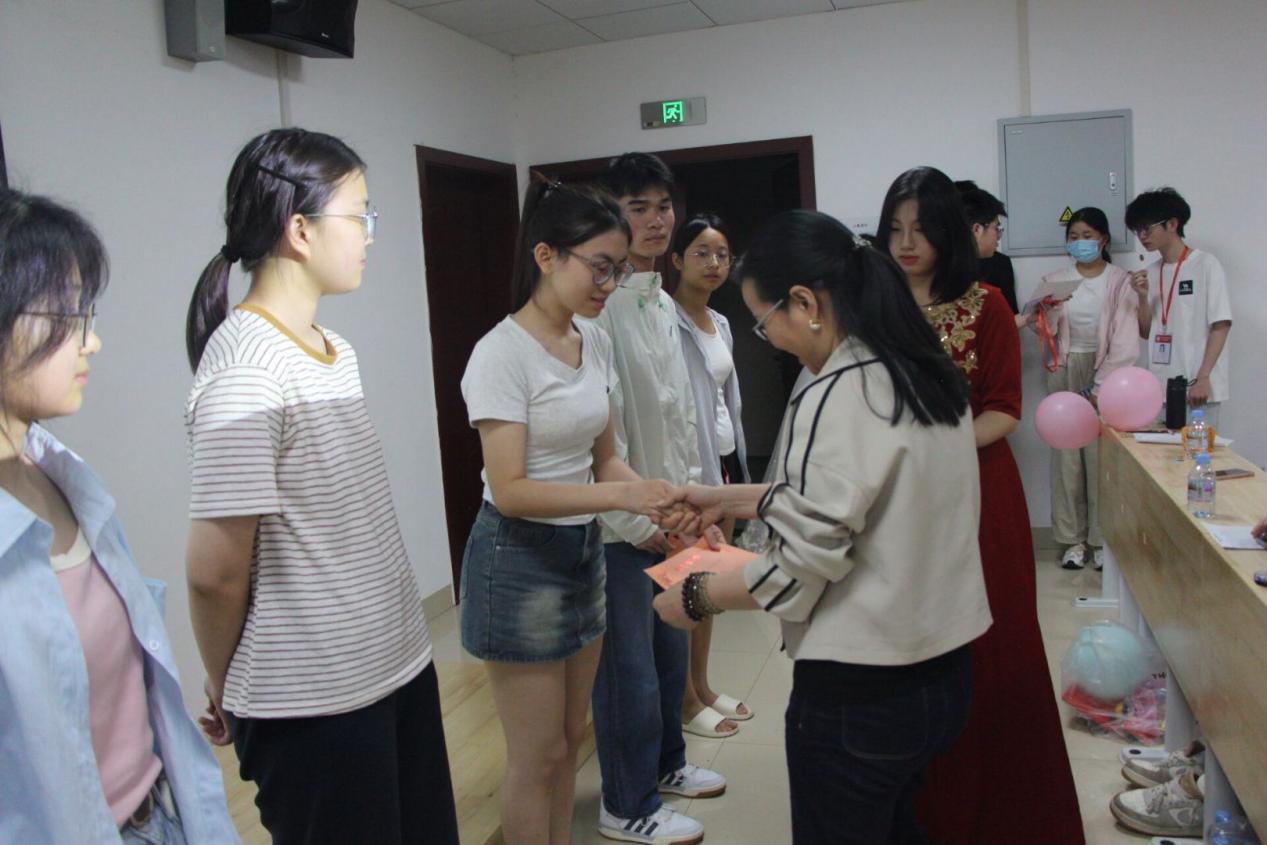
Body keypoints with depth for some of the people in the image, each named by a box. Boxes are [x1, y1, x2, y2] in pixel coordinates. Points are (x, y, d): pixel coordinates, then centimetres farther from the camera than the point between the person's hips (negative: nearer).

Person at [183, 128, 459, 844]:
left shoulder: (335, 353, 7)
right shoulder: (245, 371, -21)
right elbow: (216, 572, -17)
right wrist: (226, 691, -1)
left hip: (398, 664, 8)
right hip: (315, 705, -8)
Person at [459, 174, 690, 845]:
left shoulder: (595, 342, 3)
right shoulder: (501, 354, -19)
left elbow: (603, 459, 8)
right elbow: (510, 491, -23)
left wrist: (659, 502, -10)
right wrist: (619, 495, -31)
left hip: (583, 551, 7)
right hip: (519, 561, -7)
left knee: (569, 738, 20)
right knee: (539, 755, 7)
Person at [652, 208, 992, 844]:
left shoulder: (834, 398, -23)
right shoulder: (923, 375, 5)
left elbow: (800, 564, -20)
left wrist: (693, 597, -6)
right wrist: (730, 499, 17)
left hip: (860, 695, -8)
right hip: (940, 670, 9)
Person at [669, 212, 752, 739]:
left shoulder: (720, 325, 14)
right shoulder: (668, 321, -13)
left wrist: (737, 467, 17)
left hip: (722, 457, 8)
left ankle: (703, 687, 28)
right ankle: (685, 700, 16)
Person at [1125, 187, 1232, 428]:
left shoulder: (1206, 264, -4)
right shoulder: (1151, 272, 11)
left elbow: (1221, 325, -8)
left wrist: (1203, 377, -16)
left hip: (1198, 385, -5)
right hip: (1162, 386, 5)